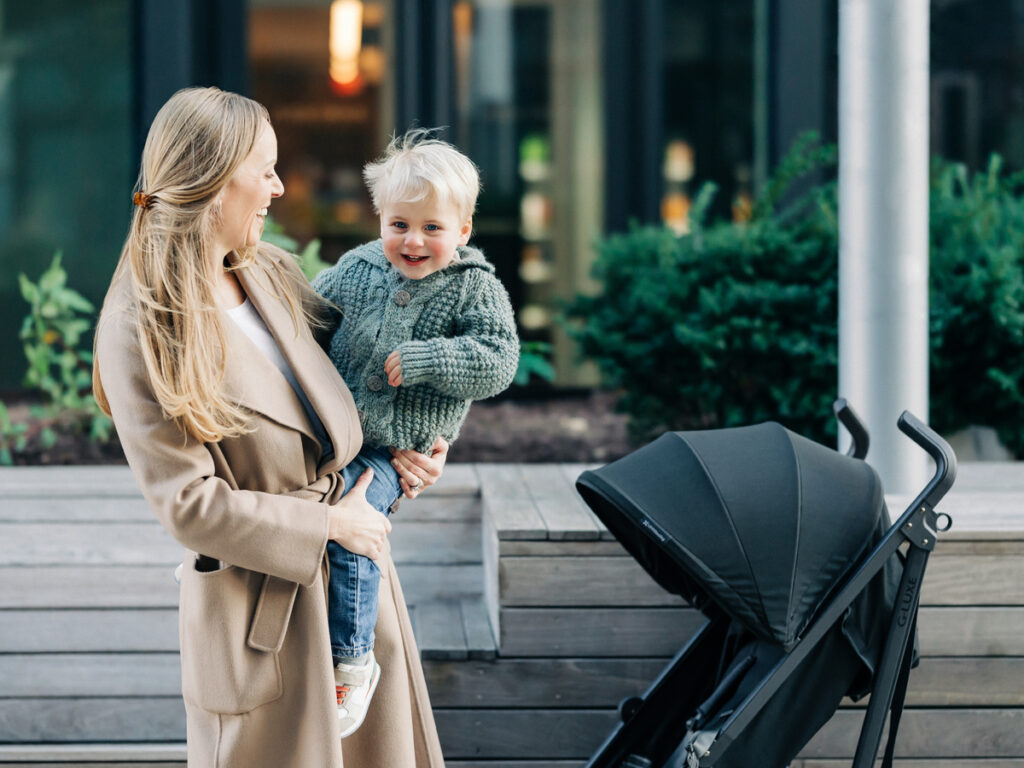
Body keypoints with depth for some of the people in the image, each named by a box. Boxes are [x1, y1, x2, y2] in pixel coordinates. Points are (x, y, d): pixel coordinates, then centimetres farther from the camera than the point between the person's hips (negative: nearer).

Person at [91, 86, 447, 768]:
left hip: (357, 567, 7)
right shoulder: (139, 329, -19)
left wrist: (395, 453, 3)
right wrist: (327, 524, -17)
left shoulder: (272, 274, 4)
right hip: (261, 600, -7)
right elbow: (188, 501, -20)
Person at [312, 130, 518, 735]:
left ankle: (353, 661, -9)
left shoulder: (475, 288, -5)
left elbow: (497, 361, -14)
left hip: (393, 450, -5)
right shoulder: (355, 270, 5)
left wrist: (421, 360, -21)